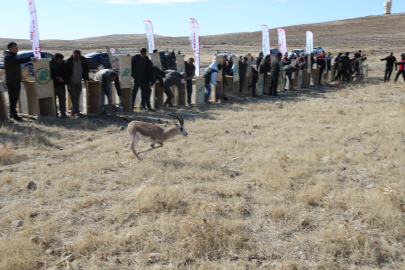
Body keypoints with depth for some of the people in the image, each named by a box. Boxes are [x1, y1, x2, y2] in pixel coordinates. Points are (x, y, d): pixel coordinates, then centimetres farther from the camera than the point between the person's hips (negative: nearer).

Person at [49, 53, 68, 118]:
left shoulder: (62, 63, 6)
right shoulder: (50, 64, -11)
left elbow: (65, 72, 17)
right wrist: (57, 77, -24)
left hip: (62, 84, 5)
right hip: (54, 85, -5)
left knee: (62, 100, 5)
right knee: (53, 100, 3)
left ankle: (63, 113, 9)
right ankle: (55, 114, 11)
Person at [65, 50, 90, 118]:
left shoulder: (83, 60, -4)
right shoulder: (69, 61, -13)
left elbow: (86, 70, 11)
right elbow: (66, 73, -9)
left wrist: (86, 79, 4)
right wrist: (68, 83, -13)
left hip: (79, 82, 4)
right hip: (71, 82, -4)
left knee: (77, 97, 7)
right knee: (74, 97, -11)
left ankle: (74, 111, 18)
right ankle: (76, 112, -12)